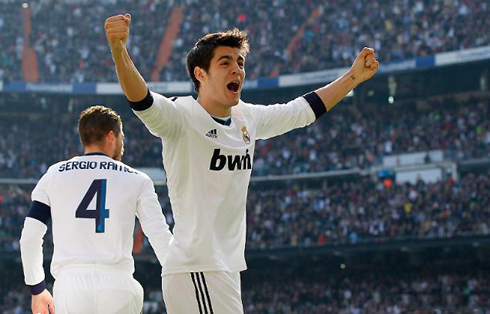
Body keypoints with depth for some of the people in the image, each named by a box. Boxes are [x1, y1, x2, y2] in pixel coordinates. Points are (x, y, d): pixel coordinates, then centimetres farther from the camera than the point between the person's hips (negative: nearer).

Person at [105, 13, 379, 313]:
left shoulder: (248, 119, 13)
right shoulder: (181, 116, -10)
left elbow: (306, 109, 26)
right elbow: (142, 100, -29)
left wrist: (353, 77, 27)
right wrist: (118, 50, -47)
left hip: (226, 270, 9)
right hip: (196, 273, -8)